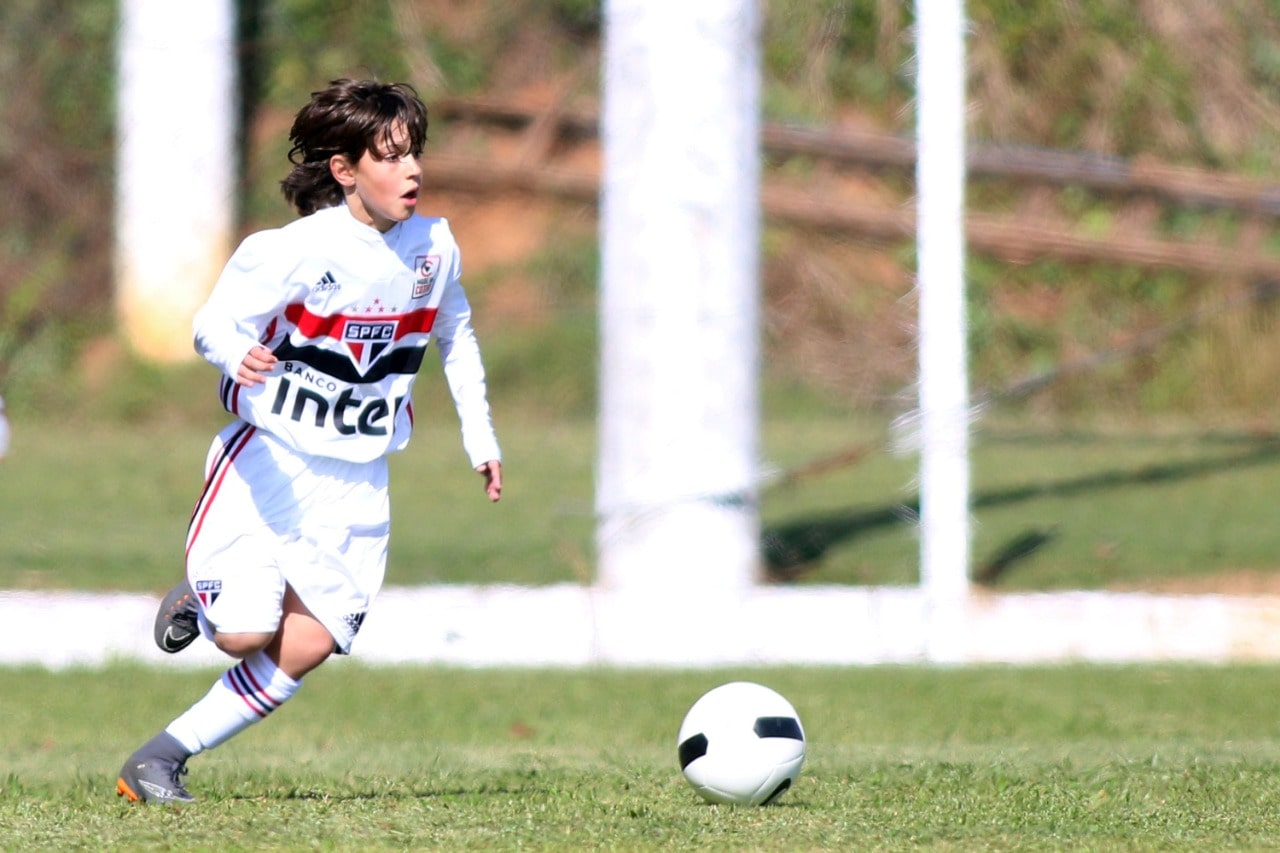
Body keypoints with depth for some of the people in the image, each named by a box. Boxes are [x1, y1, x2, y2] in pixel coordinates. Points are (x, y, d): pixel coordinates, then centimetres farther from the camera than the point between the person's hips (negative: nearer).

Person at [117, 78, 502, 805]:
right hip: (271, 458, -5)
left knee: (308, 647, -7)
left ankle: (166, 754, 4)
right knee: (245, 633, -15)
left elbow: (456, 335, 19)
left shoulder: (435, 247, 1)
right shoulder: (298, 250, -17)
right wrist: (238, 356, -42)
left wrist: (480, 437, 21)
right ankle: (203, 599, 22)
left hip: (357, 478, 5)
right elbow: (216, 322, -18)